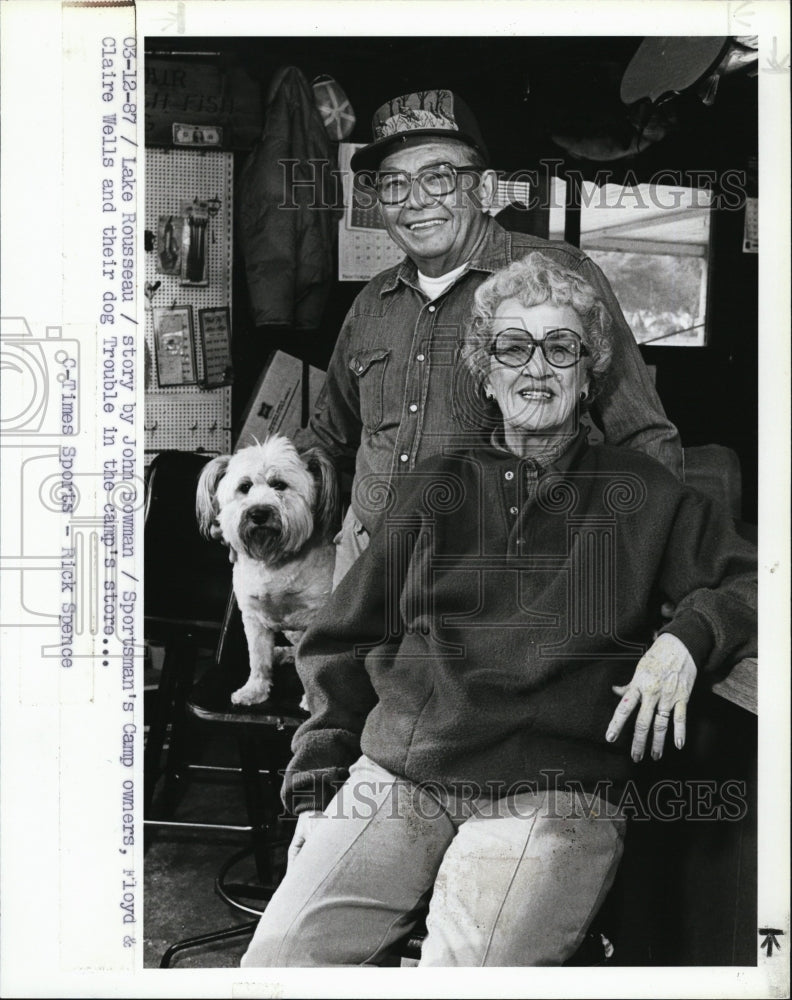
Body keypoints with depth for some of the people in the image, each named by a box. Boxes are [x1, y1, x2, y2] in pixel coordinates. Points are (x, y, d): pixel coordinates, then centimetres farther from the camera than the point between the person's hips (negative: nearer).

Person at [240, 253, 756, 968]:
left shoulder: (643, 494, 15)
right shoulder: (430, 491, 19)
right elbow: (344, 647, 19)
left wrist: (686, 639, -8)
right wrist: (314, 789, 9)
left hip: (558, 797, -2)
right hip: (397, 777, 2)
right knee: (279, 958, -16)